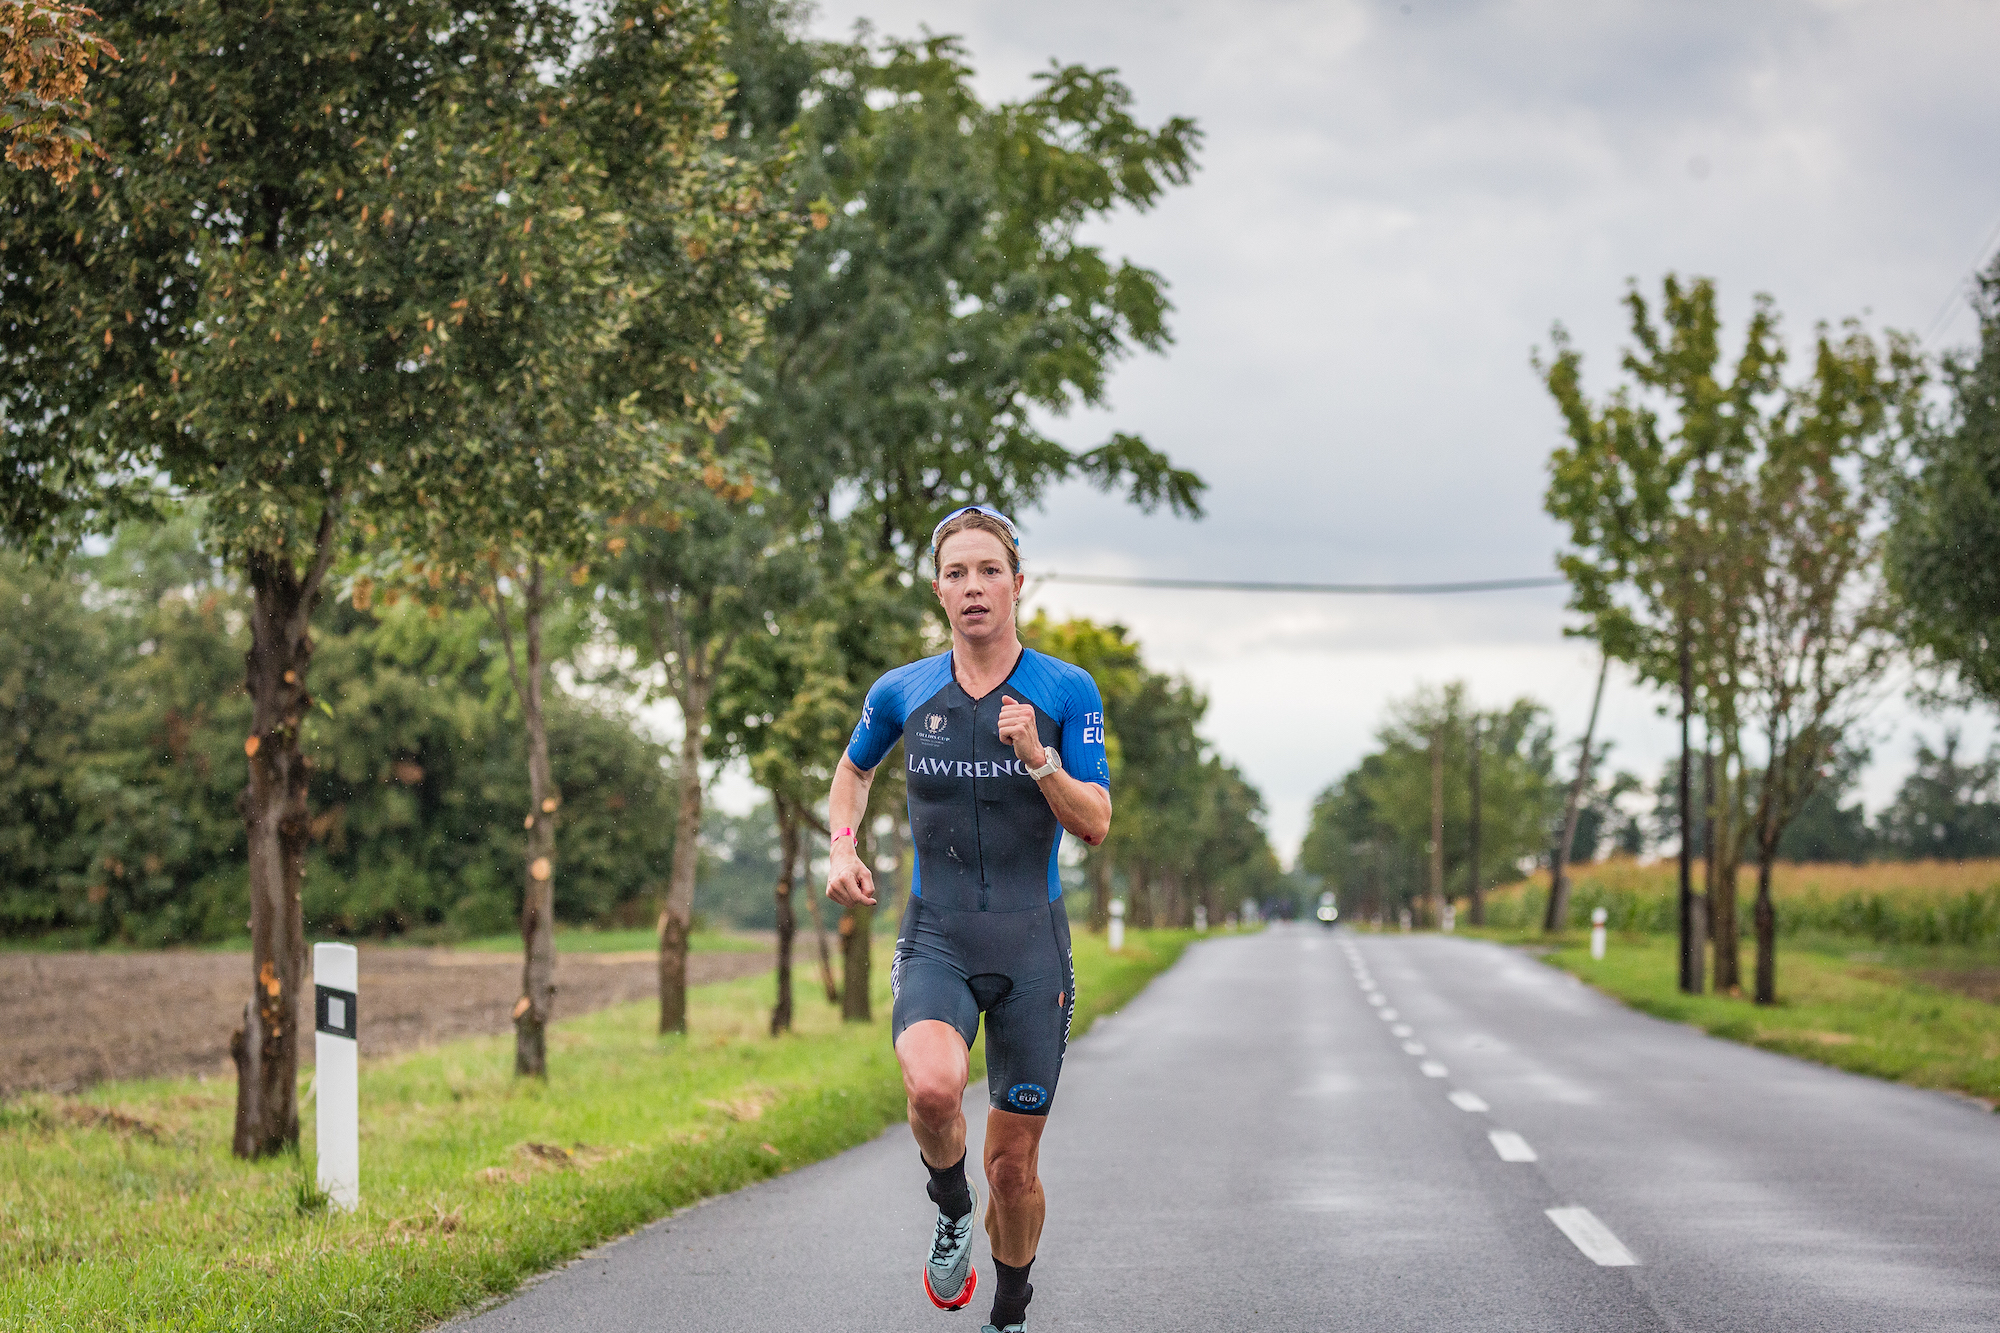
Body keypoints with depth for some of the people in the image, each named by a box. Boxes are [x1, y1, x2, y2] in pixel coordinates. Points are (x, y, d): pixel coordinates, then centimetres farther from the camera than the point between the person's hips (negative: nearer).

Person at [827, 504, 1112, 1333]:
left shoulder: (1066, 691, -2)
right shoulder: (903, 692, 3)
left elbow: (1096, 824, -6)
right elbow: (854, 768, 24)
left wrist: (1035, 756, -21)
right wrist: (842, 847, 7)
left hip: (1031, 943, 0)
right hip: (935, 938, 0)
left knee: (1013, 1162, 5)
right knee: (932, 1086, -32)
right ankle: (951, 1211, 0)